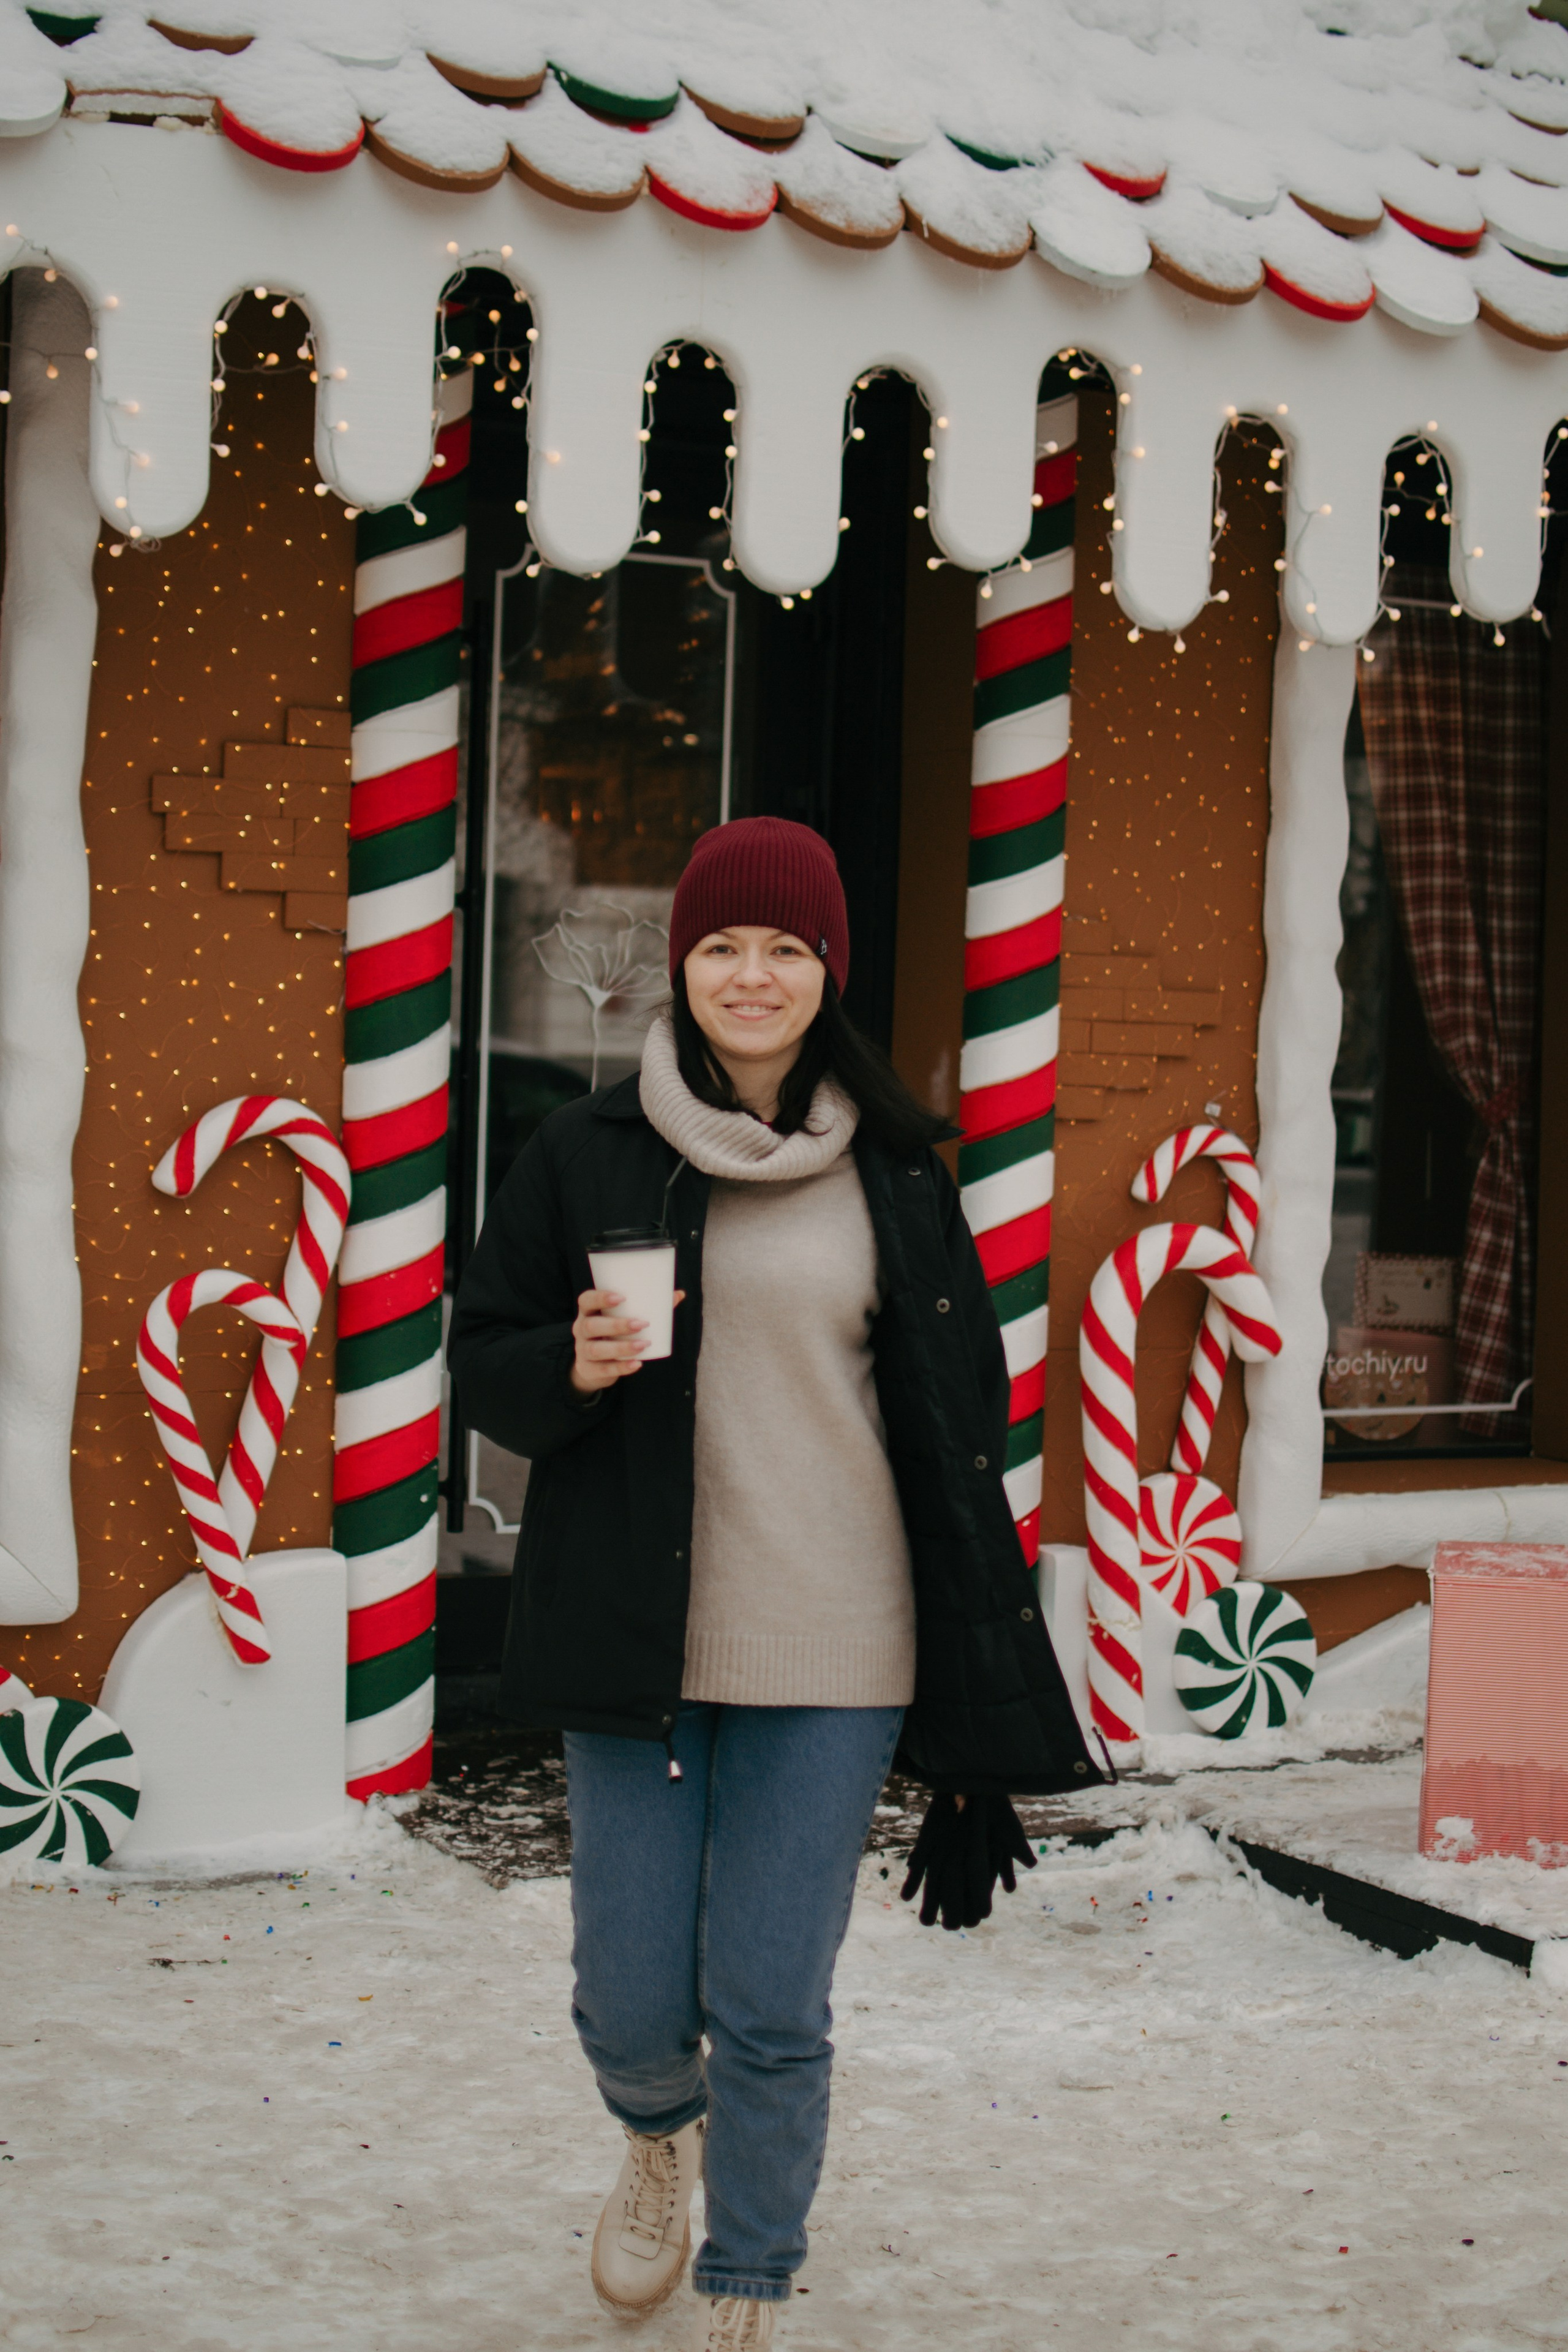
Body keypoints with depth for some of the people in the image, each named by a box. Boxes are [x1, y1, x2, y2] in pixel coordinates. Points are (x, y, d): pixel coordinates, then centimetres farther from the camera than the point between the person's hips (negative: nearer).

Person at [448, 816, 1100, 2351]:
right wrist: (574, 1365, -17)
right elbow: (483, 1364, 7)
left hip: (831, 1651, 0)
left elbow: (956, 1415, 9)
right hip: (634, 1639, 0)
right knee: (633, 2007, 5)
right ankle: (660, 2139, 42)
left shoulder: (893, 1173, 4)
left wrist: (978, 1672, 8)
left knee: (774, 2012, 2)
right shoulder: (588, 1155, 1)